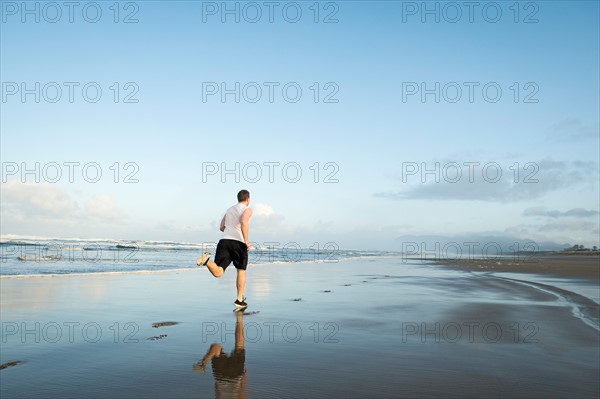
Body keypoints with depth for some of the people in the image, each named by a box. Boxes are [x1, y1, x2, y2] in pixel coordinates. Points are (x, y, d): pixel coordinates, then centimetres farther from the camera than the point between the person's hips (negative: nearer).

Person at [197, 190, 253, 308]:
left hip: (224, 240, 4)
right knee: (241, 271, 16)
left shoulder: (229, 210, 26)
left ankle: (207, 259, -36)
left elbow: (221, 227, 25)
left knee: (217, 273, -7)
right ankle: (240, 300, 20)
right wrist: (246, 241, -13)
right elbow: (244, 222, -15)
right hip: (238, 243, -4)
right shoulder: (247, 210, 6)